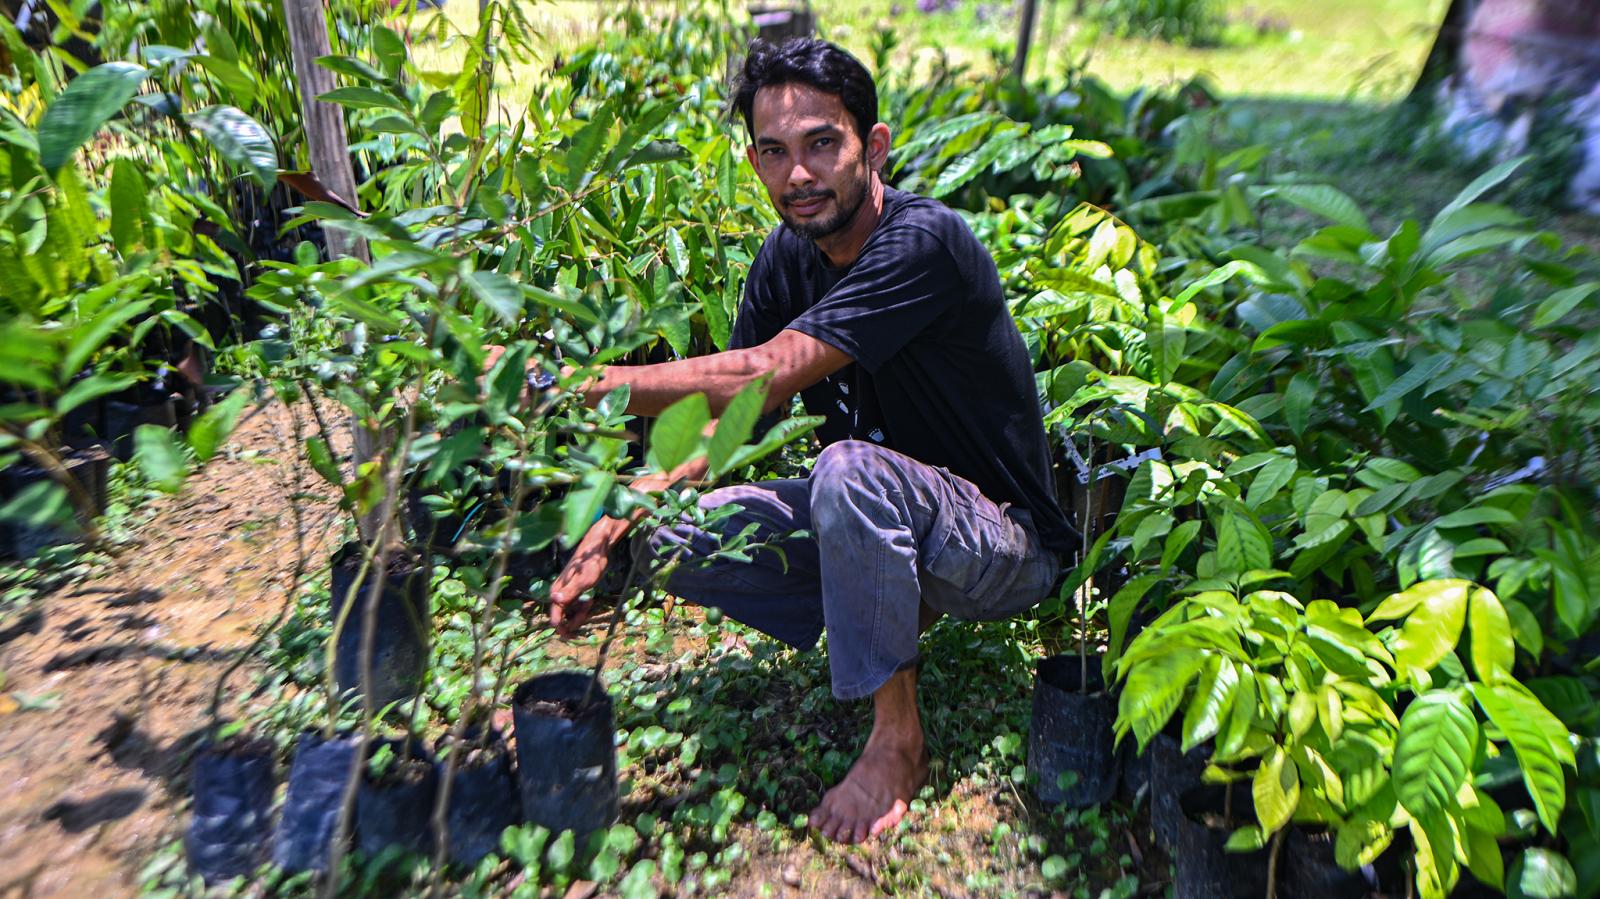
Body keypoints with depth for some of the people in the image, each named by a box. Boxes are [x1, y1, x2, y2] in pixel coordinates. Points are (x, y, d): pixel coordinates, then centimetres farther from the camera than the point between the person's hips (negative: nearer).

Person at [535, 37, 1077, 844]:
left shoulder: (924, 242, -24)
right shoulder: (787, 257, -1)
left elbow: (767, 376, -33)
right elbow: (719, 420, -4)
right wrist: (612, 528, -17)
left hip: (1006, 544, -6)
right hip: (881, 517, 7)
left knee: (849, 469, -38)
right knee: (669, 540, -7)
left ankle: (897, 743, -17)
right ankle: (894, 610, 5)